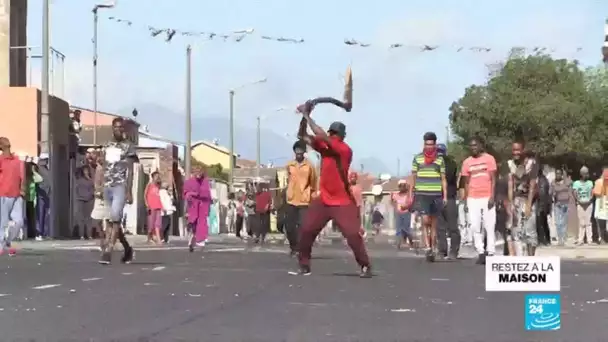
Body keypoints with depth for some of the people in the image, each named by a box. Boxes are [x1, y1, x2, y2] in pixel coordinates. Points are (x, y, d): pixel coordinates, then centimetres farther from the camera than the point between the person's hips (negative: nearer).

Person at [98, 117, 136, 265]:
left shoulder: (128, 146, 0)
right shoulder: (107, 146, 16)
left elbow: (130, 170, -5)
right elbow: (104, 168, 17)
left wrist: (129, 191, -12)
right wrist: (100, 188, 12)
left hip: (121, 186, -6)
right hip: (107, 186, 6)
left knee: (115, 219, -16)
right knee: (112, 220, 8)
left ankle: (107, 252, -21)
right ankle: (127, 249, 23)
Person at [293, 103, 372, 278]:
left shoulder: (345, 150, -16)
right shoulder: (324, 146, 3)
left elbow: (322, 136, -26)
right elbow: (302, 136, 7)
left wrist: (307, 115, -19)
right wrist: (304, 116, -9)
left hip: (343, 202, -6)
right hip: (324, 200, 6)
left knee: (353, 234, -12)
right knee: (306, 230, -1)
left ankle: (365, 266, 2)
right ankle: (304, 265, 11)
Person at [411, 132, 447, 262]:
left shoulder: (440, 159, 8)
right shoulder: (417, 158, 6)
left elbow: (443, 179, 10)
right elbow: (413, 178, 9)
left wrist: (445, 196, 2)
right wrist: (411, 195, 6)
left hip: (436, 195, 1)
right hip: (421, 194, -1)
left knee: (434, 223, 5)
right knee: (425, 221, -14)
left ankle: (433, 250, 10)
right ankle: (428, 248, -10)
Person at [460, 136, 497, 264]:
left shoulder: (489, 159, 2)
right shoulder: (467, 162, 11)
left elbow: (493, 179, -1)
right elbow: (466, 183, 13)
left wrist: (492, 196, -10)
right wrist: (466, 200, 7)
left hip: (487, 197, -3)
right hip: (473, 199, 3)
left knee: (490, 226, -3)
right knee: (475, 227, -1)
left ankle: (490, 252, -1)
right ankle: (481, 252, 2)